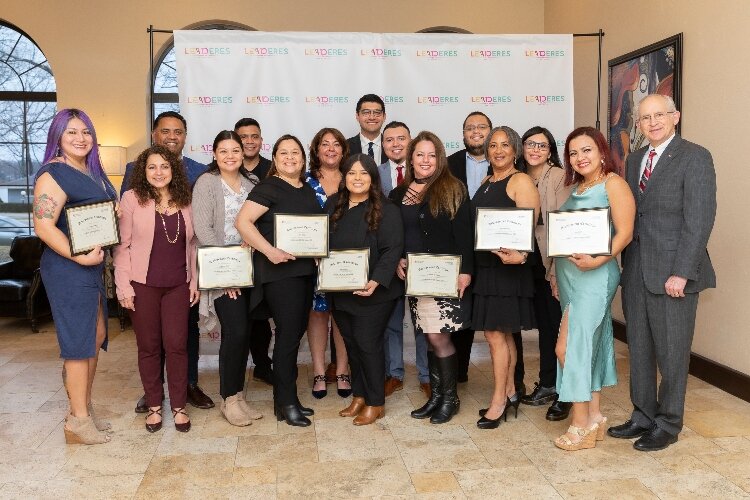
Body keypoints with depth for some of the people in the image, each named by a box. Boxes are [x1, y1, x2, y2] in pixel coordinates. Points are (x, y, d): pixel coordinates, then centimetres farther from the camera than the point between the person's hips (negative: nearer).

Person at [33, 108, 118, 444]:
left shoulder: (93, 171, 14)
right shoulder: (54, 173, -12)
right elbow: (43, 225, -21)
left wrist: (103, 256, 10)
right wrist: (80, 257, -25)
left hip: (94, 266, 9)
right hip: (68, 268, -9)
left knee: (97, 336, 15)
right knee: (79, 341, -3)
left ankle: (83, 408, 28)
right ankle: (78, 421, 8)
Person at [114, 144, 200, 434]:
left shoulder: (184, 201, 7)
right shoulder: (133, 198, -3)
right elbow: (122, 245, -4)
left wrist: (194, 281, 8)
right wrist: (124, 286, -9)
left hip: (178, 285, 2)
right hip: (143, 284, -2)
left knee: (177, 345, 3)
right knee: (148, 346, 7)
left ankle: (179, 406, 16)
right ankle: (154, 406, 21)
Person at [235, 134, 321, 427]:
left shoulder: (308, 190, 16)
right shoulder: (268, 188, -7)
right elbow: (243, 221, -17)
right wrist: (269, 251, -25)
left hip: (304, 269, 8)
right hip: (279, 271, -7)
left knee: (296, 332, 11)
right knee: (288, 334, -5)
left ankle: (286, 397, 23)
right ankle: (286, 403, 8)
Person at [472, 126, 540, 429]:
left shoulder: (521, 181, -7)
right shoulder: (486, 183, 17)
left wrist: (519, 254, -35)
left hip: (507, 265, -8)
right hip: (485, 265, 8)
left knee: (495, 333, -7)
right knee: (503, 333, 13)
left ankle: (498, 401, 3)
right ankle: (509, 393, 23)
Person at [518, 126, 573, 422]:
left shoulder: (559, 177, -7)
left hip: (555, 262, -6)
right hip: (532, 263, 6)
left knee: (560, 325, -2)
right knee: (544, 324, 15)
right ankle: (547, 385, 27)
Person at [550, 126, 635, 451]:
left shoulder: (613, 183, -7)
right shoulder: (576, 188, 16)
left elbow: (624, 233, -14)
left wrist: (599, 259, -27)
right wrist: (556, 271, 14)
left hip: (594, 276, -8)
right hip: (569, 275, 8)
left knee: (569, 347, -8)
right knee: (589, 344, 11)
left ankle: (581, 423, 2)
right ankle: (595, 416, 19)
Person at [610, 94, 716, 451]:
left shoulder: (695, 157, -7)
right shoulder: (634, 159, 14)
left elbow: (699, 219, -13)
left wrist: (681, 273, -18)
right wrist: (625, 262, 5)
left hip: (672, 272, -6)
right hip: (636, 271, 6)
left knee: (671, 352, 4)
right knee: (639, 350, 13)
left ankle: (667, 425, 19)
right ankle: (643, 416, 28)